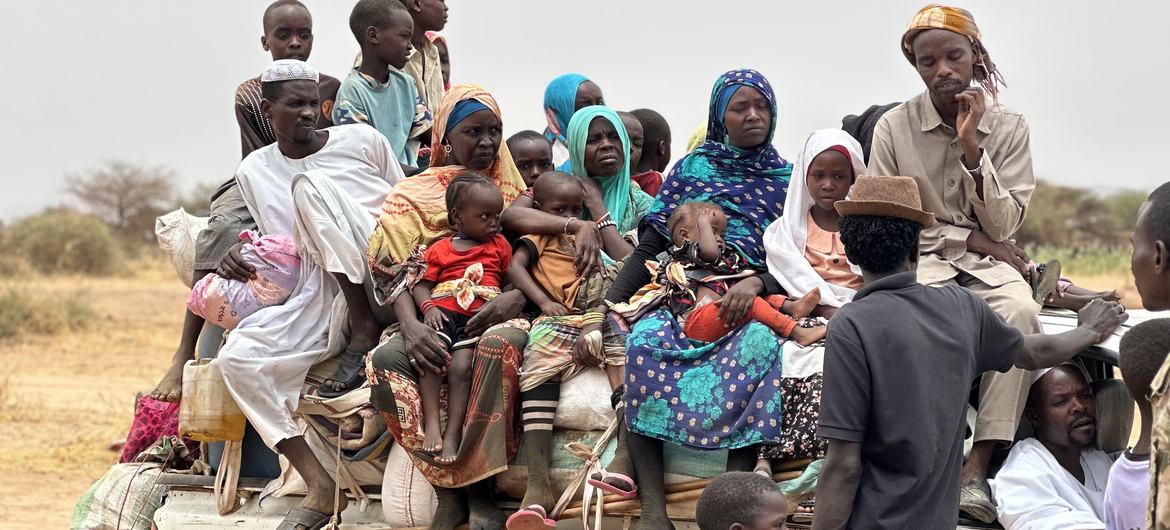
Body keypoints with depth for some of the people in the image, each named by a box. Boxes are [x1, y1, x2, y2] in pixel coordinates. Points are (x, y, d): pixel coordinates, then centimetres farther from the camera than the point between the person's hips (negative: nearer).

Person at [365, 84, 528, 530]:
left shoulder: (514, 191, 15)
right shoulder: (413, 196, 11)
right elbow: (394, 272, -2)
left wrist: (516, 298, -17)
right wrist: (410, 326, -21)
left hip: (496, 319, -1)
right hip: (437, 323, 1)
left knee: (499, 343, -38)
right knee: (385, 359, -32)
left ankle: (479, 490, -32)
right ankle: (449, 489, -28)